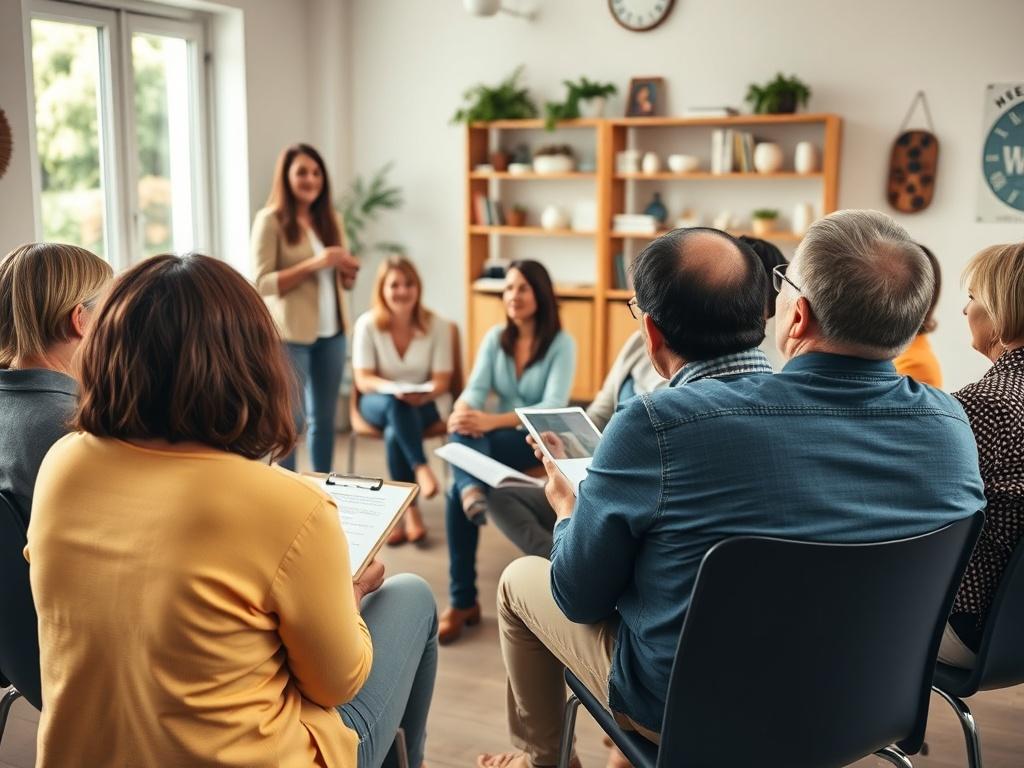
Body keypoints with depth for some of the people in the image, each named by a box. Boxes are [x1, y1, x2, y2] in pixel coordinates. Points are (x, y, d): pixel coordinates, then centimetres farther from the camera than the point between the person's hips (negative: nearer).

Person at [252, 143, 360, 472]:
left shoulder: (331, 219, 10)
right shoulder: (270, 220, -8)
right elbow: (262, 283, -13)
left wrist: (349, 270, -6)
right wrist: (314, 264, -21)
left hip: (331, 332, 6)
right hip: (290, 334, -6)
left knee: (324, 417, 13)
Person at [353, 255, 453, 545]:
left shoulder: (437, 326, -7)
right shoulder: (367, 324, -8)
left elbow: (442, 381, -6)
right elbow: (363, 380, -10)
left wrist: (423, 394, -30)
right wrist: (393, 388, -31)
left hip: (420, 405, 0)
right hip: (379, 403, 0)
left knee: (394, 434, -33)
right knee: (395, 405, -37)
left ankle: (407, 512, -26)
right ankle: (421, 468, -37)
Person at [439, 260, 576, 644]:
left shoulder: (561, 343, -7)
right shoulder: (495, 338, 9)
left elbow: (553, 408, -18)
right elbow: (475, 389, -2)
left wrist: (491, 421, -33)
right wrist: (461, 412, -29)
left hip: (539, 440, -5)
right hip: (496, 438, 5)